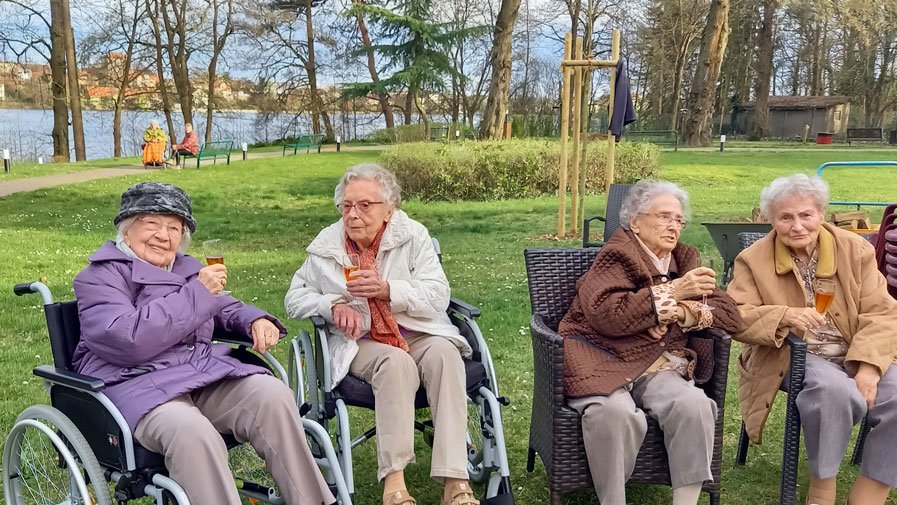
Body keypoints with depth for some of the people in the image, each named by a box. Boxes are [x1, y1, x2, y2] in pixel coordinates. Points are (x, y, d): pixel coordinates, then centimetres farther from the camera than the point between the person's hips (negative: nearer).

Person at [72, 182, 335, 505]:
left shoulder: (186, 268, 20)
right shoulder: (99, 277, -1)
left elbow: (225, 308, 34)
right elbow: (129, 340, -19)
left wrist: (257, 320, 9)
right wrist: (197, 293, -14)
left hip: (202, 371, 6)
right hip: (137, 384, -6)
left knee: (273, 396, -21)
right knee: (191, 432, -38)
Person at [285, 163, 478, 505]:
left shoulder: (412, 236, 2)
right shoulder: (325, 246, 7)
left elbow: (438, 297, -6)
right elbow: (294, 299, 13)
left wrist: (387, 290, -22)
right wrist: (333, 304, -8)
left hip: (418, 333, 1)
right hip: (360, 342, 0)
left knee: (444, 353, -33)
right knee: (396, 361, -35)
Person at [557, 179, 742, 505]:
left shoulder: (685, 260, 18)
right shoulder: (617, 255, -2)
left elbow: (730, 315, 11)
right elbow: (606, 314, -20)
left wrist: (684, 312, -10)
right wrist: (672, 291, -17)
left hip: (656, 366, 5)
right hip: (602, 362, -5)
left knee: (694, 405, -26)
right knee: (617, 412, -35)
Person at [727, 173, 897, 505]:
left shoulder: (856, 250, 3)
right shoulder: (754, 260, -3)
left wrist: (868, 366, -19)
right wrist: (784, 317, -30)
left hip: (854, 356, 4)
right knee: (832, 387, -35)